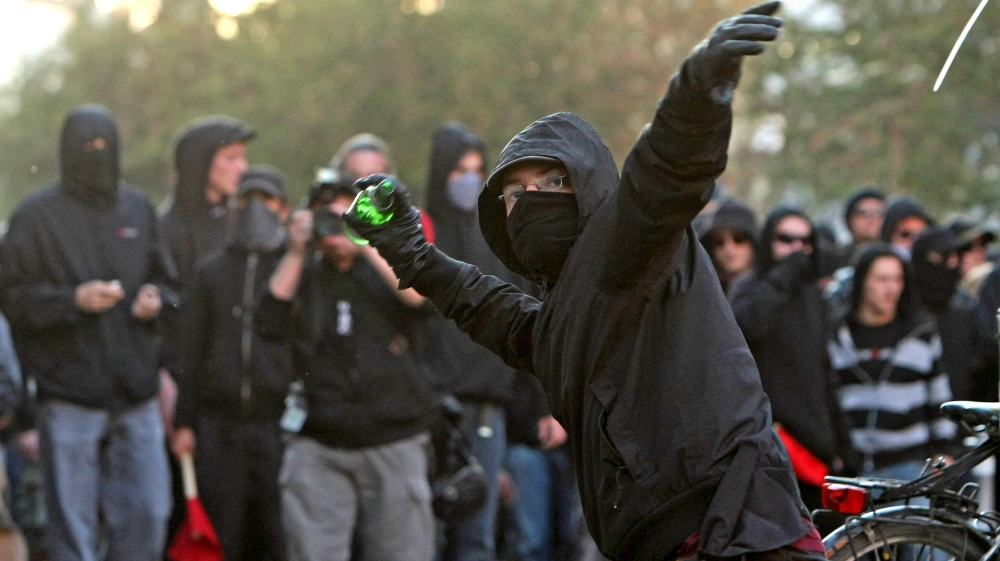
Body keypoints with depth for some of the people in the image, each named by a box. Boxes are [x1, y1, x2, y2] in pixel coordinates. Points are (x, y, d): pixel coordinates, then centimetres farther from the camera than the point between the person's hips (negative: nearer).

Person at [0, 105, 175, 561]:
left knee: (147, 515, 3)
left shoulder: (138, 210, 13)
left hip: (136, 395, 4)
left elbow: (162, 279, 22)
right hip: (68, 396, -4)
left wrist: (155, 298, 0)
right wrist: (73, 299, -18)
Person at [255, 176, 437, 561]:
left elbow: (421, 301, -12)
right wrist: (295, 253, -8)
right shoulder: (302, 273, 12)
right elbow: (269, 324, -4)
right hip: (318, 448, 0)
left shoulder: (390, 266, 9)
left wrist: (367, 246, -15)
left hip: (394, 446, 0)